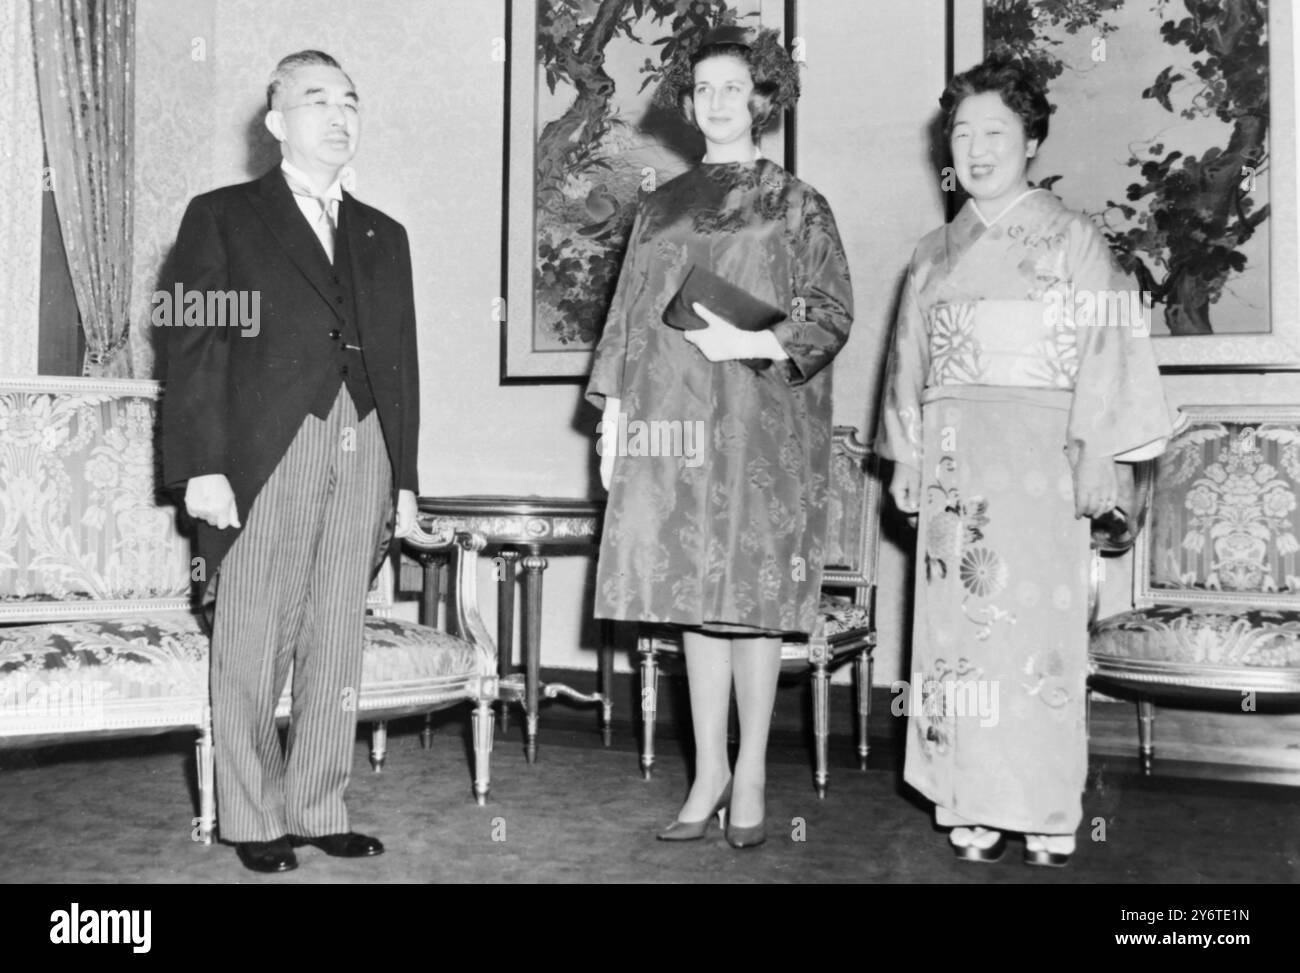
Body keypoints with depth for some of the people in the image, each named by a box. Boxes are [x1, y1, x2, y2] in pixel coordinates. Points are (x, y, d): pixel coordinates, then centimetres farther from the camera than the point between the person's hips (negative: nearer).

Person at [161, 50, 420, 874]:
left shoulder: (384, 236, 19)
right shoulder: (223, 218, 7)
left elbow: (402, 361, 16)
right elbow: (193, 349, -1)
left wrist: (405, 480, 10)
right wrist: (202, 466, -10)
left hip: (364, 453, 4)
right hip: (267, 456, -4)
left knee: (339, 647, 5)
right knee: (253, 649, 0)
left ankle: (318, 810, 15)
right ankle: (254, 820, 12)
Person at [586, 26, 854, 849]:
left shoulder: (796, 205, 5)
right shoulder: (661, 208, 16)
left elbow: (832, 315, 0)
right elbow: (628, 318, 16)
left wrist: (758, 343, -16)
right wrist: (612, 412, 9)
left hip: (759, 427, -3)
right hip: (675, 425, 4)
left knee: (753, 591, -2)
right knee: (694, 594, 5)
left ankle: (752, 776, 10)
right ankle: (709, 771, 15)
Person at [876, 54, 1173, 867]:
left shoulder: (1071, 239, 3)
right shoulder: (936, 253, 17)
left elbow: (1108, 351, -3)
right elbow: (910, 359, 17)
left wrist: (1100, 455, -10)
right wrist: (905, 456, 10)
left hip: (1038, 458, -4)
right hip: (953, 459, 4)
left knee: (1038, 621, -6)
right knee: (955, 624, 1)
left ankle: (1048, 814, 4)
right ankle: (974, 808, 9)